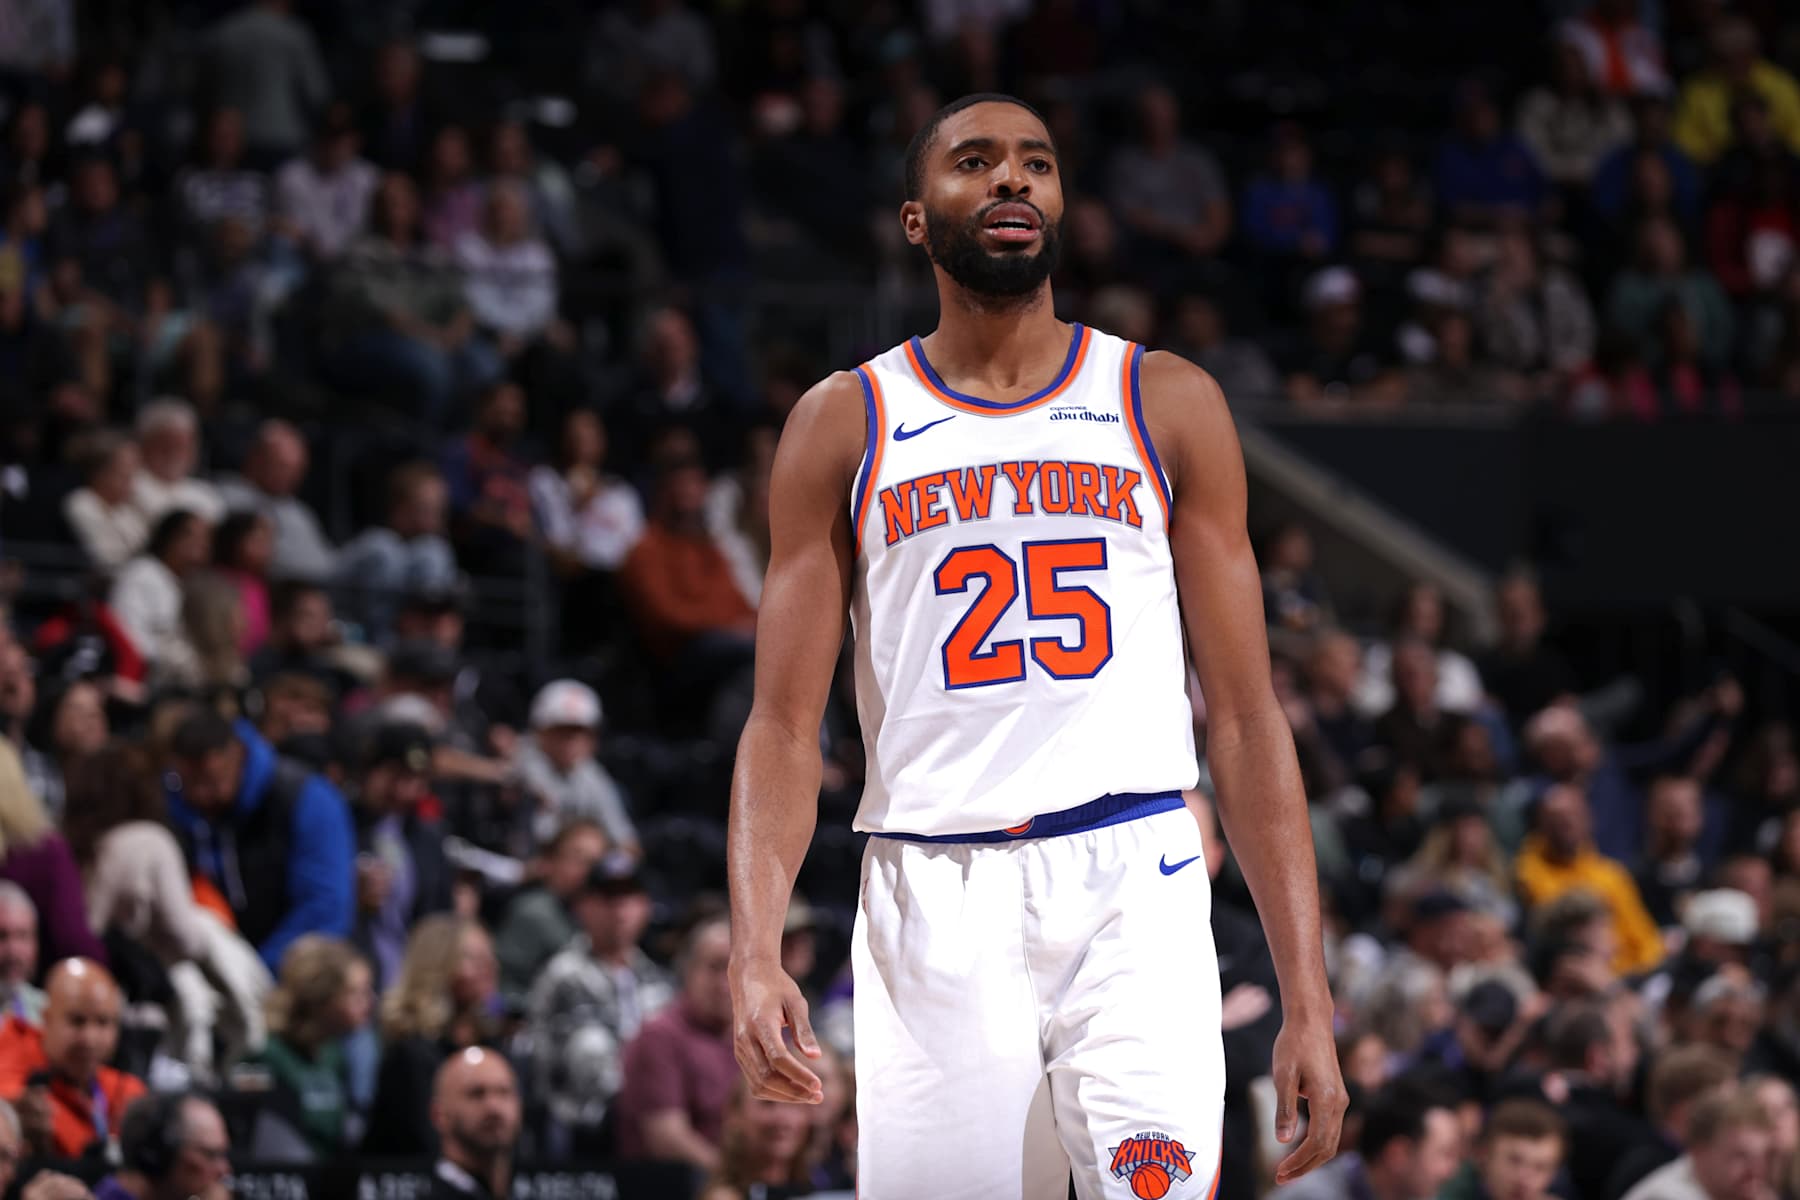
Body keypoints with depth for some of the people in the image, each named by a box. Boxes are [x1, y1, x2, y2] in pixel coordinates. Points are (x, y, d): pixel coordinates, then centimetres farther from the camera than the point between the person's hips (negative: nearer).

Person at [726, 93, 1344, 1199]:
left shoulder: (1169, 405, 11)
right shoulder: (846, 425, 10)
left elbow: (1246, 715, 9)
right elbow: (785, 727, 6)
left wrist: (1309, 1000, 1)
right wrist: (755, 955, -12)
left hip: (1132, 887, -1)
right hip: (932, 894, 1)